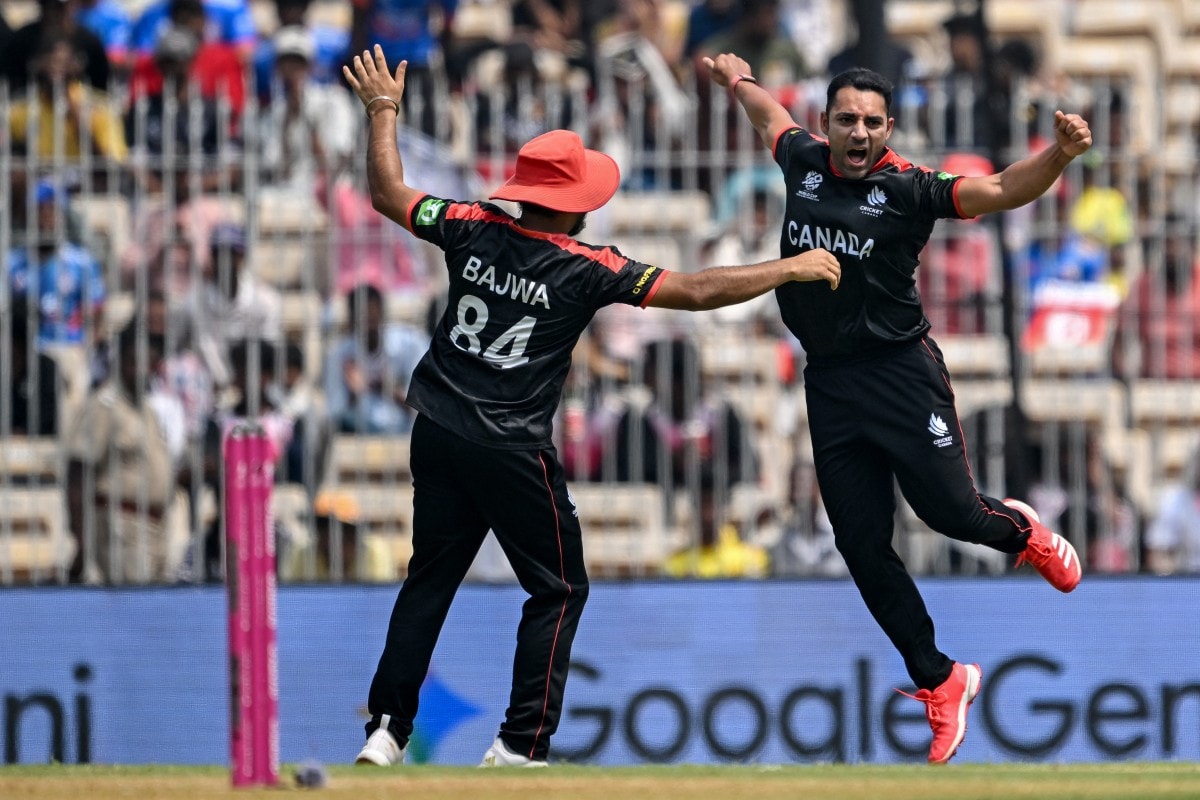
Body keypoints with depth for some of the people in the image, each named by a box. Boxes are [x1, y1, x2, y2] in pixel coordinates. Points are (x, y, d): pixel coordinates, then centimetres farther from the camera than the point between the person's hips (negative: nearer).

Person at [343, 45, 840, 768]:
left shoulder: (475, 230, -2)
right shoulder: (587, 269, -12)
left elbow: (388, 195, 10)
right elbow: (698, 291, -14)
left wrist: (384, 113, 23)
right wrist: (791, 268, -6)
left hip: (439, 436, 5)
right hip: (513, 452, -5)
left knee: (430, 579, 15)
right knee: (559, 589, 8)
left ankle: (386, 730, 9)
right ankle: (522, 744, 1)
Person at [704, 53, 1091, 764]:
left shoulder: (908, 189, -10)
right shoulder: (805, 162, 4)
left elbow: (1000, 191, -22)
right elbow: (772, 115, 26)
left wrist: (1059, 155, -39)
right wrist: (738, 79, 44)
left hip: (902, 372, -4)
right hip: (829, 381, 5)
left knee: (948, 511, -9)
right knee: (864, 546, 2)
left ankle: (1019, 531, 29)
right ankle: (940, 681, 15)